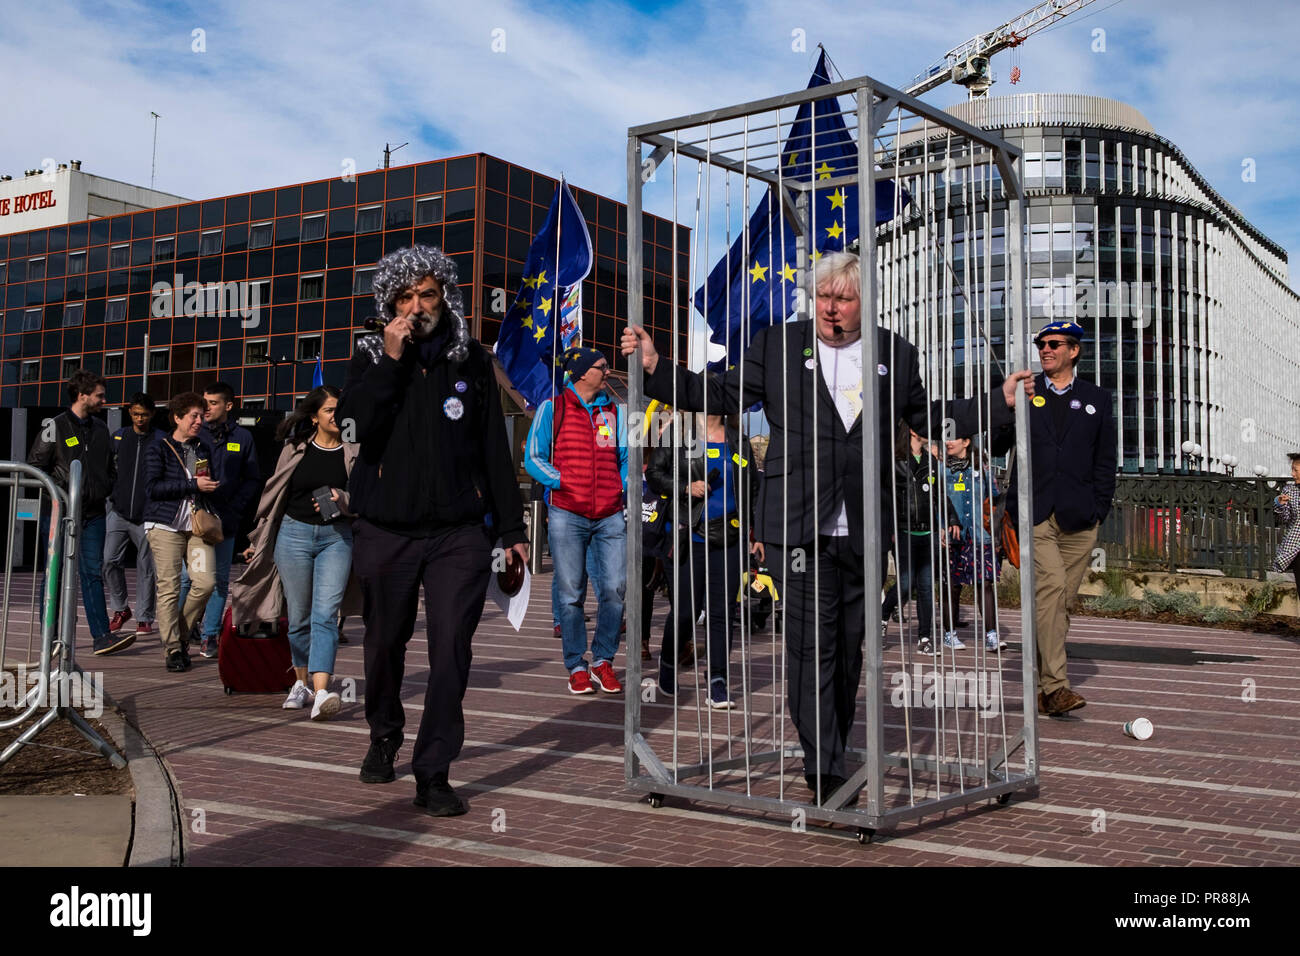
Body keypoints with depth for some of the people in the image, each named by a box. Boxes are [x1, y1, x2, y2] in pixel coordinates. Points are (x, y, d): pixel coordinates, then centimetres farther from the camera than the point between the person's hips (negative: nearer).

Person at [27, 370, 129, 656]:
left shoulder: (101, 429, 14)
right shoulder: (55, 427, -3)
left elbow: (110, 468, 24)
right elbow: (34, 466, -4)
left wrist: (105, 490, 8)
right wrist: (60, 490, -11)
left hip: (93, 513, 4)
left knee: (93, 573, -2)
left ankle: (101, 636, -7)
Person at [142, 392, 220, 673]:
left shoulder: (204, 449, 18)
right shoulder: (158, 448, 2)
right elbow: (152, 487, -10)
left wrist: (209, 486, 9)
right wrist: (192, 485, -14)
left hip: (196, 524, 4)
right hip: (165, 525, -4)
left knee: (206, 581, -9)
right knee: (169, 587, -5)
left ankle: (181, 633, 13)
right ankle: (173, 649, 3)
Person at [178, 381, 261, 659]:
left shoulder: (242, 437, 7)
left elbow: (252, 479, 6)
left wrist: (233, 511, -4)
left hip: (226, 521, 1)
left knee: (220, 580, 3)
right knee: (187, 577, -3)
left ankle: (209, 636, 10)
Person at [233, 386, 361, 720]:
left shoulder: (354, 452, 4)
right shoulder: (296, 449, 6)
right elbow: (274, 493, 15)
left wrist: (341, 499, -19)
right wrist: (258, 539, 19)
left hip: (336, 536, -1)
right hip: (295, 533, 1)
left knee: (325, 614, -13)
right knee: (299, 617, 7)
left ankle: (321, 692, -22)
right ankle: (301, 683, 26)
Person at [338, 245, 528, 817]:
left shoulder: (472, 361, 8)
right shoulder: (370, 359, 7)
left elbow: (495, 448, 10)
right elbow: (354, 427, -11)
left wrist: (511, 526, 9)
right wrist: (390, 360, -13)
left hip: (458, 533, 0)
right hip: (386, 531, 1)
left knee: (451, 648, -10)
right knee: (385, 644, 13)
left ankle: (432, 774, -3)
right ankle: (383, 737, 38)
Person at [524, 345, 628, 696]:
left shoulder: (614, 411, 15)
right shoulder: (552, 408, 5)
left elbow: (626, 458, 22)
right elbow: (533, 457, 3)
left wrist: (624, 488, 5)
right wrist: (561, 482, -9)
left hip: (610, 516, 3)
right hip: (567, 514, -3)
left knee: (614, 589, -3)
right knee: (570, 592, -1)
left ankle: (603, 660, 13)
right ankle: (576, 666, 9)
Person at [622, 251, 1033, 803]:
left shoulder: (894, 354, 11)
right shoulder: (777, 345, 6)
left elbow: (931, 420, 19)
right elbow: (721, 395, 6)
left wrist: (1001, 401, 13)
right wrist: (654, 368, -4)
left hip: (863, 531, 3)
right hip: (798, 528, -2)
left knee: (850, 645, 12)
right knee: (811, 645, -7)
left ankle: (835, 752, 28)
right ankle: (824, 773, -3)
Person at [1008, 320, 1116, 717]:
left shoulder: (1096, 399, 13)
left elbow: (1105, 460, 11)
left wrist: (1098, 508, 1)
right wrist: (1013, 505, -4)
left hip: (1078, 518, 2)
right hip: (1035, 514, -2)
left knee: (1059, 602, 5)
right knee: (1050, 587, -19)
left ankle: (1040, 686, 14)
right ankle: (1055, 685, -20)